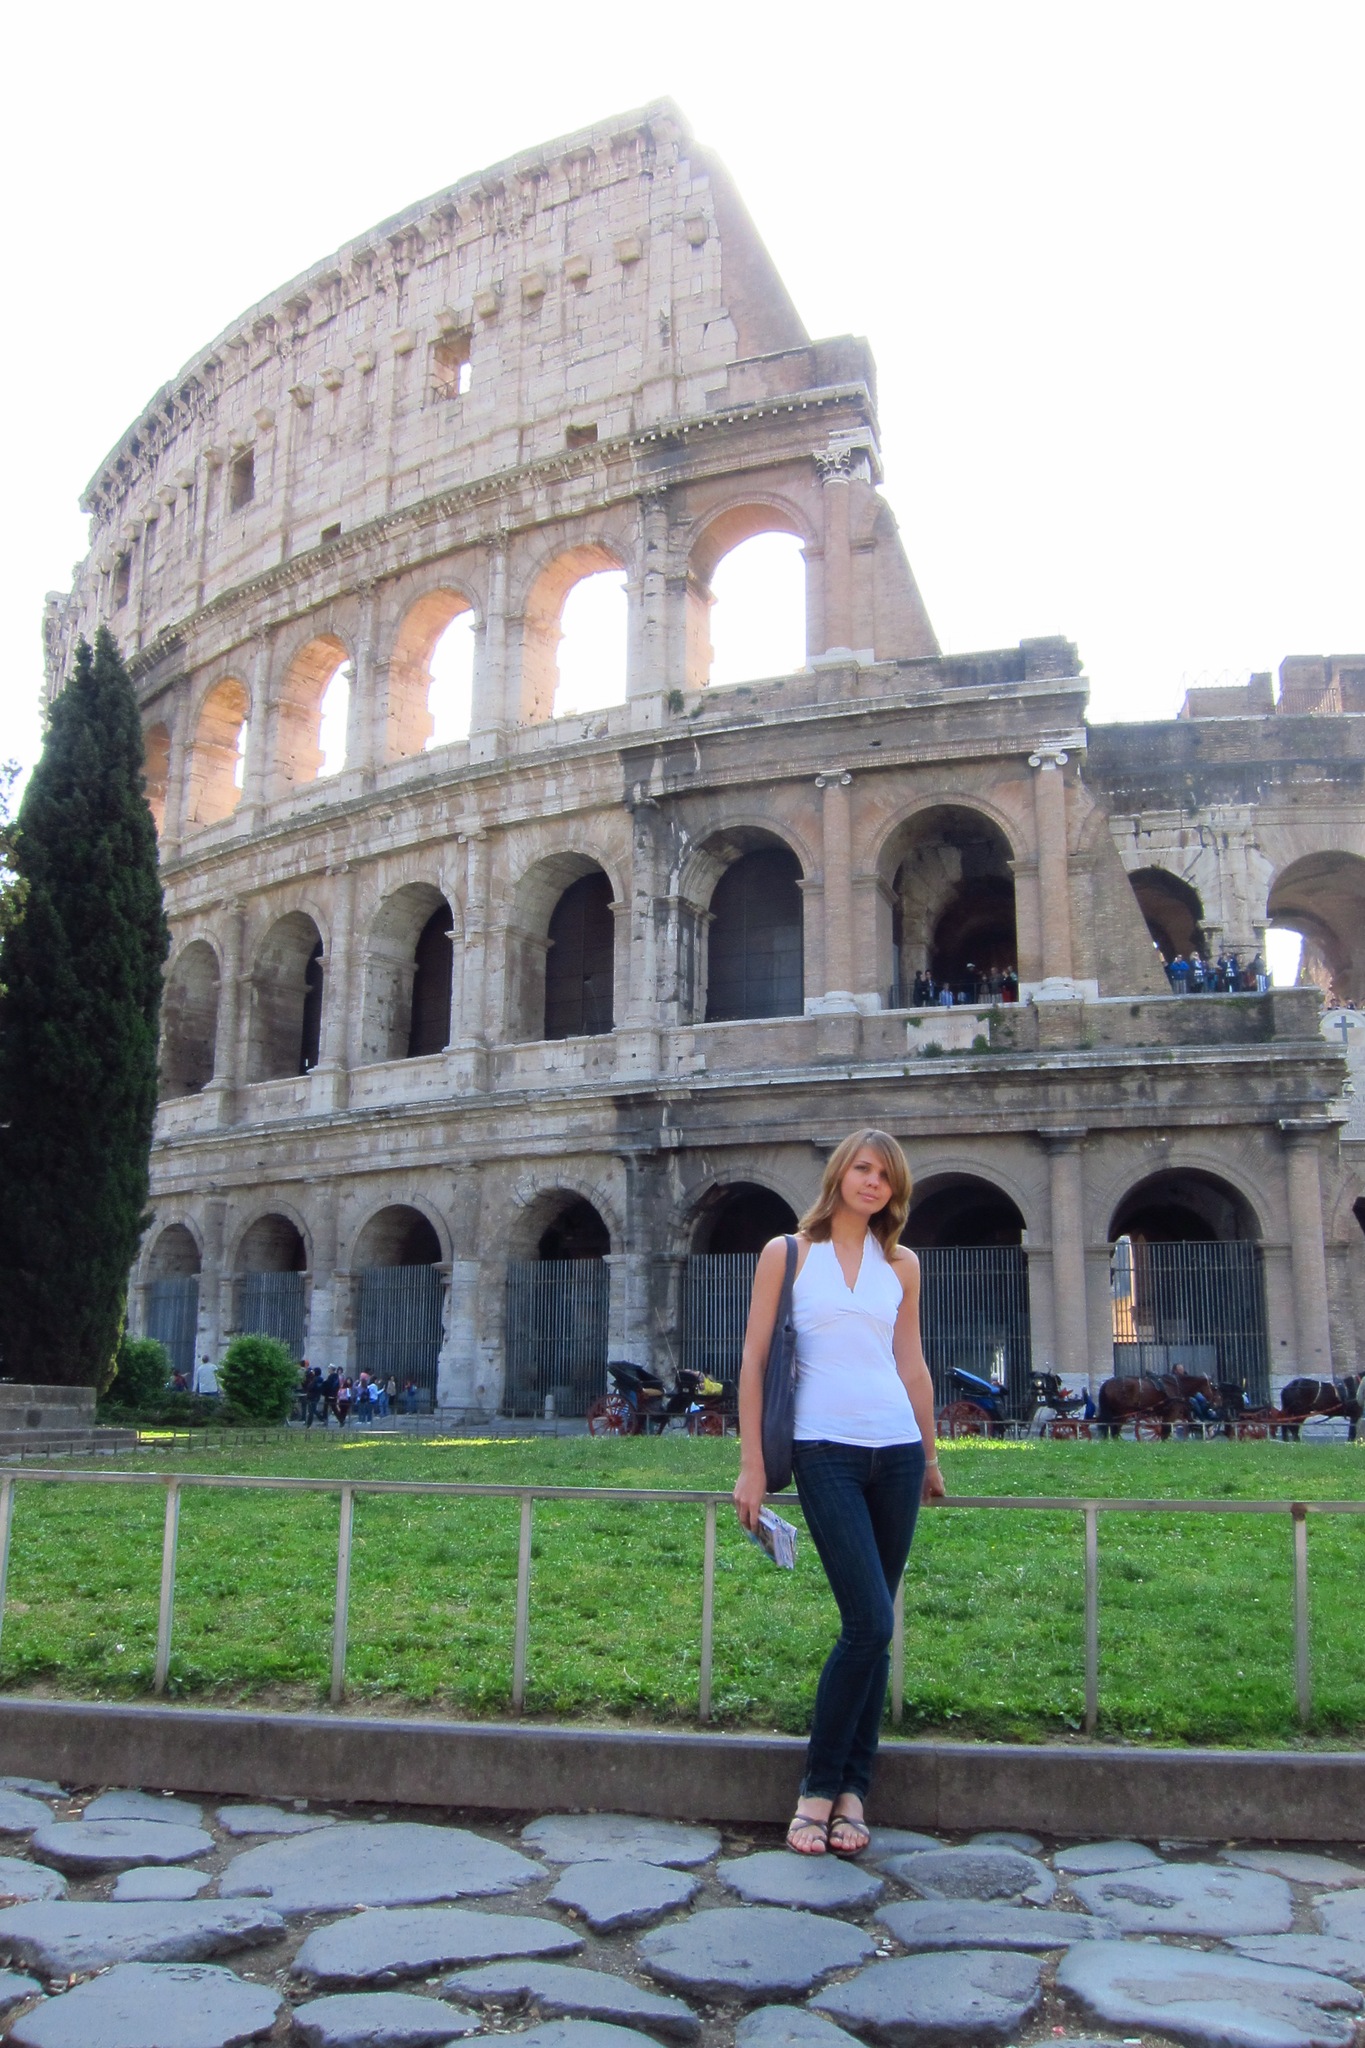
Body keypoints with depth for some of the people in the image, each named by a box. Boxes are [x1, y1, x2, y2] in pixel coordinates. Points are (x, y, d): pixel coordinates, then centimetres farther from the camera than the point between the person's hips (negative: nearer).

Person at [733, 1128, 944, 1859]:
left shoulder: (900, 1264, 12)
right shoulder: (786, 1252, 2)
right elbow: (754, 1360, 1)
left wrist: (930, 1456, 21)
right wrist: (751, 1464, -4)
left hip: (895, 1449, 4)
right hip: (825, 1451, -4)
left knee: (873, 1624, 6)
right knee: (869, 1621, -11)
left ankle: (852, 1791, 18)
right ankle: (818, 1786, 6)